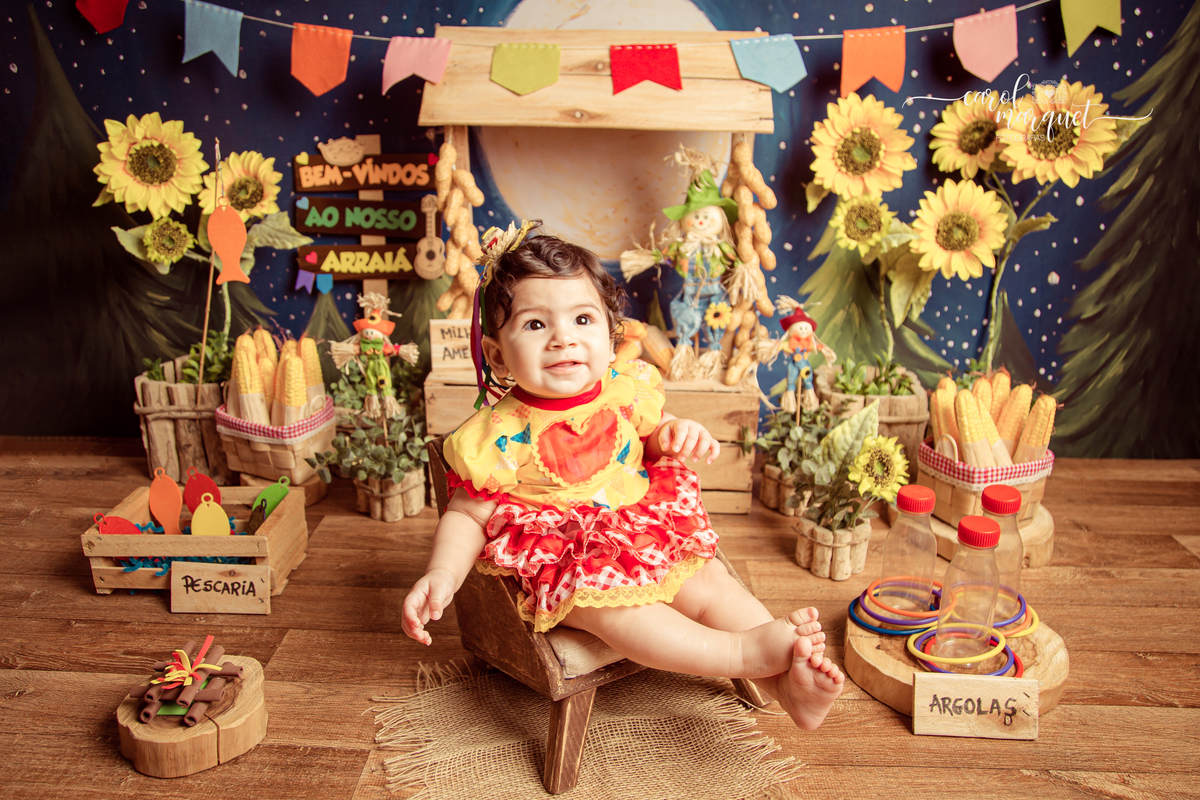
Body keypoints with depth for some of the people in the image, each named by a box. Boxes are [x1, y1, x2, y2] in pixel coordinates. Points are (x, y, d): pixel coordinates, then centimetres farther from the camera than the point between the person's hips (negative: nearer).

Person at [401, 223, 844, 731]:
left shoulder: (625, 391, -3)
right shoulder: (498, 438, -15)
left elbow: (654, 436, 17)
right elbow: (468, 516, -6)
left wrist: (679, 434, -7)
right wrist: (441, 575, -23)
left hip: (646, 532, 5)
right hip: (560, 563, -4)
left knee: (709, 580, -11)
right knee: (607, 602, -30)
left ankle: (785, 683, -9)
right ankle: (747, 653, -28)